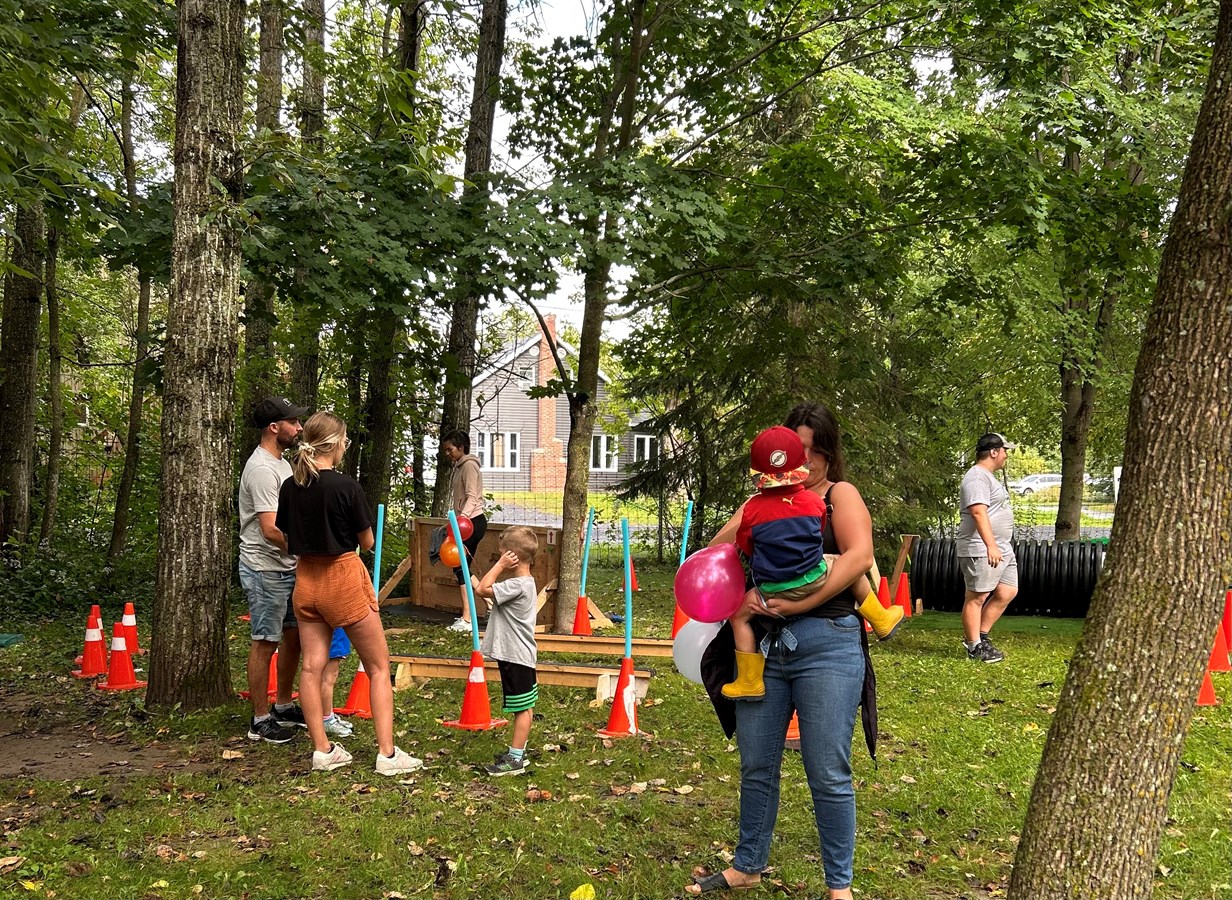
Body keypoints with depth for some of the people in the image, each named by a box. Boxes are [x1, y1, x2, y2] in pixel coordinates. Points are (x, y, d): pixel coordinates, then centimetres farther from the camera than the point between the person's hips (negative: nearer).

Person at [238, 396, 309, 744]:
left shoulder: (280, 463, 13)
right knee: (266, 642, -3)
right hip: (266, 570, -10)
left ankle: (284, 707, 29)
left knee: (293, 635, 16)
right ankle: (260, 720, 7)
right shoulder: (262, 469, -19)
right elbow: (271, 529, -26)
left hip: (288, 568, 10)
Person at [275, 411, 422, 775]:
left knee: (312, 666, 9)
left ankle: (322, 750, 14)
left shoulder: (289, 486, -1)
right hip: (344, 578, -5)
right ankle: (387, 754, 4)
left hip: (306, 579, 5)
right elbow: (368, 541, -8)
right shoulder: (345, 486, -17)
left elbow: (288, 538, 9)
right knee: (378, 667, 5)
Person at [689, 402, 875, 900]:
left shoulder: (840, 495, 2)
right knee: (756, 767, 13)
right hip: (762, 645, 5)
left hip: (826, 645, -5)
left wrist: (798, 603, -21)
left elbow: (859, 555, -16)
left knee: (828, 777, 1)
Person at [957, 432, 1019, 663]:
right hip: (981, 550, -11)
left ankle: (980, 636, 18)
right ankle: (975, 647, 3)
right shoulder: (977, 477, -14)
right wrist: (991, 545, -29)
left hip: (1001, 549, 11)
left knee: (1007, 592, 10)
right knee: (976, 597, -3)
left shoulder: (989, 477, 21)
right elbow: (978, 512, -24)